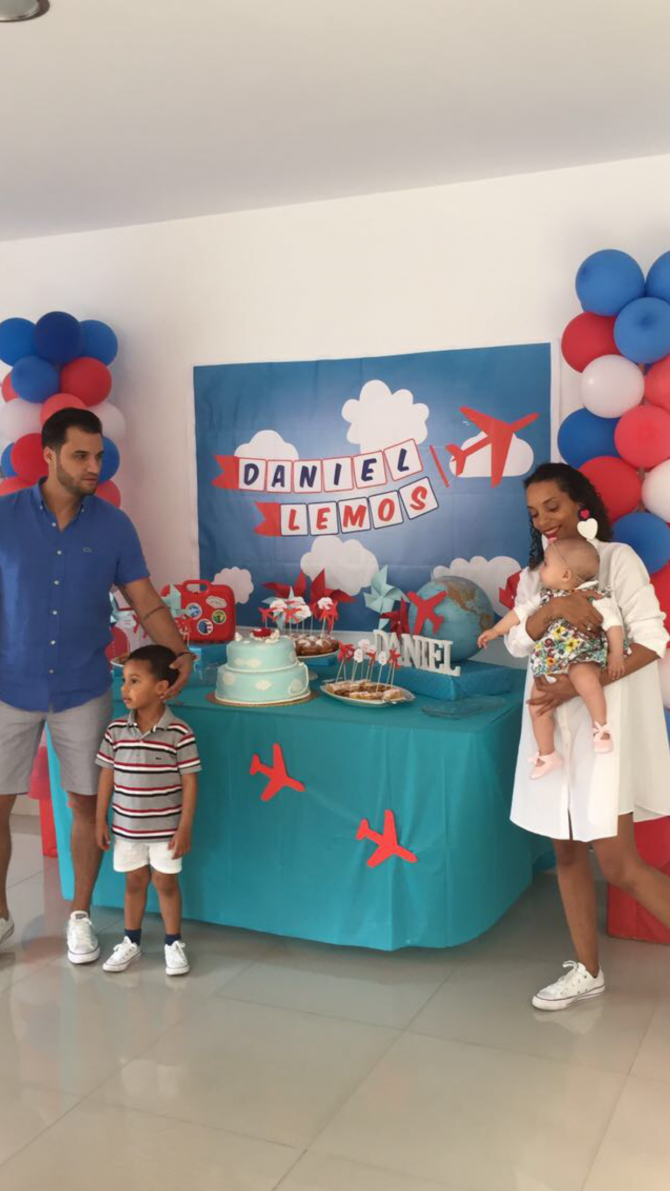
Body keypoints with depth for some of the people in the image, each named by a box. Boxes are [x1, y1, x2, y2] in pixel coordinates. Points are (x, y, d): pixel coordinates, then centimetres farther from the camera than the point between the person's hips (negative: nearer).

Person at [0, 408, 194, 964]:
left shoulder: (114, 525, -3)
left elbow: (146, 601, 0)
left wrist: (180, 653, -15)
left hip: (83, 692, 1)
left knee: (87, 803, 7)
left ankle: (81, 915, 26)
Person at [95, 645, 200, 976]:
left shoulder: (179, 733, -16)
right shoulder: (116, 730, -6)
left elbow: (189, 782, -12)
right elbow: (107, 775, 2)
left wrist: (185, 828, -11)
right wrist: (100, 820, 3)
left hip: (165, 829, -3)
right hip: (126, 827, 3)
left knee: (166, 883, 10)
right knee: (134, 882, 17)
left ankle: (173, 944, 26)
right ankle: (131, 941, 34)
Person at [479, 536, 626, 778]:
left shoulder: (594, 597, -9)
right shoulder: (545, 596, 11)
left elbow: (613, 623, -11)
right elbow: (522, 612, 21)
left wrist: (616, 654, -20)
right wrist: (495, 631, 24)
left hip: (583, 658, -7)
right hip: (550, 665, 7)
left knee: (582, 676, -40)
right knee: (537, 705, 3)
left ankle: (601, 726, -20)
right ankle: (547, 755, 20)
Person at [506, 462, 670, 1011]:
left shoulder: (616, 558, -5)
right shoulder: (535, 575, 12)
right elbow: (518, 642, -2)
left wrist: (575, 687, -20)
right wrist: (555, 607, -23)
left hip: (604, 723, -6)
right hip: (552, 724, 6)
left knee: (618, 863, -7)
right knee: (567, 850, 11)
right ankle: (587, 971, 24)